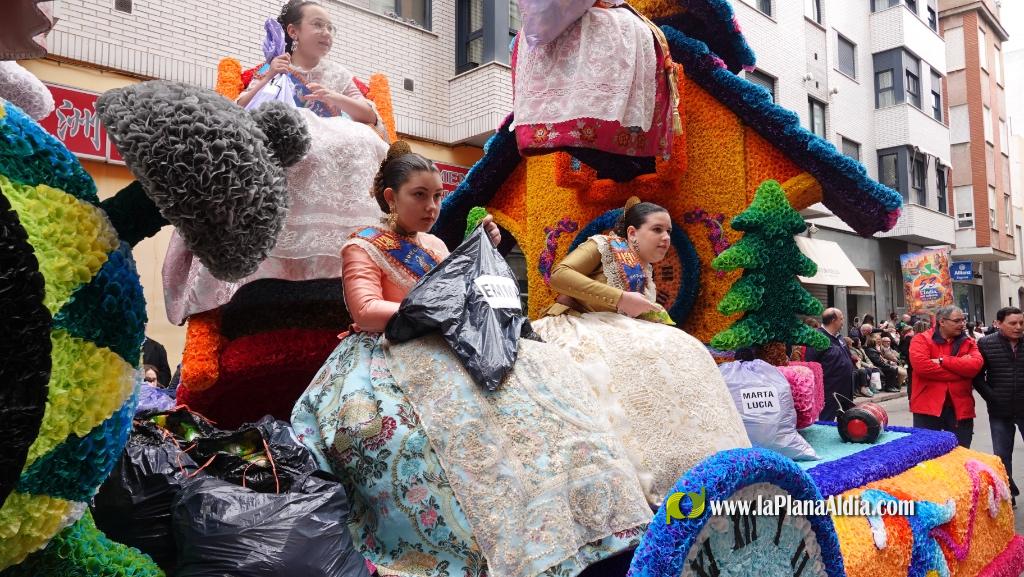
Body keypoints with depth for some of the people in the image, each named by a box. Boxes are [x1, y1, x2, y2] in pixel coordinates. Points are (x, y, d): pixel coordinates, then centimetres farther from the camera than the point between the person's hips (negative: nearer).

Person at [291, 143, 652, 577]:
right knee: (471, 397, -36)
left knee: (541, 364, -15)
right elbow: (366, 311, -15)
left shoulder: (434, 246, 19)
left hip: (441, 349, 7)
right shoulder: (364, 246, 0)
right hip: (390, 355, -7)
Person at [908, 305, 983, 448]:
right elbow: (920, 365, -20)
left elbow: (975, 365, -10)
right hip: (928, 406, -4)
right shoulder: (921, 339, -3)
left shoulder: (968, 342, 10)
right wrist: (960, 370, -13)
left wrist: (943, 361, -16)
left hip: (960, 407, 4)